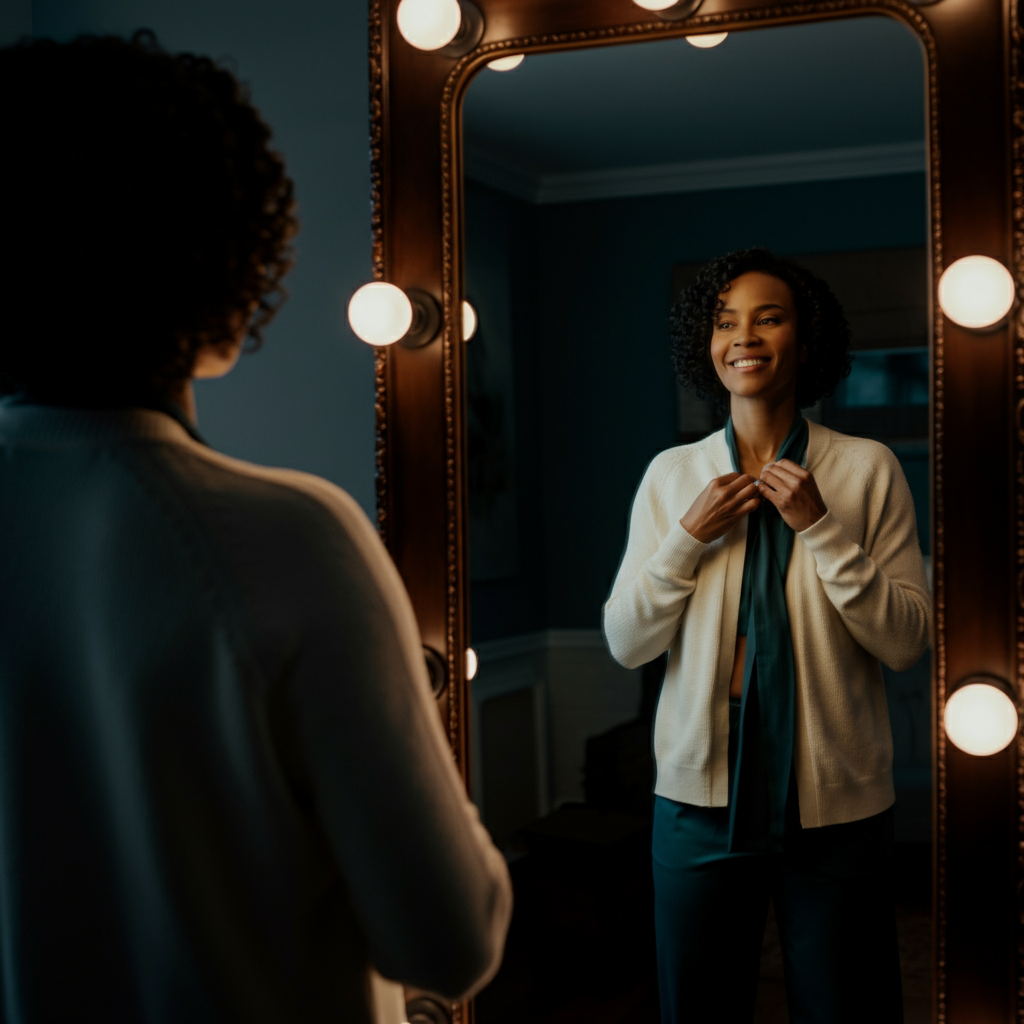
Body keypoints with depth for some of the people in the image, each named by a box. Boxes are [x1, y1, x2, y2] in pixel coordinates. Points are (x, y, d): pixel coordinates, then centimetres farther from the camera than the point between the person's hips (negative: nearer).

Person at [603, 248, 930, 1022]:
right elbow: (625, 643, 1)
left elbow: (907, 642, -7)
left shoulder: (868, 469, -4)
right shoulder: (671, 475, 3)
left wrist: (821, 526, -17)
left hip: (836, 796, -2)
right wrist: (690, 537, -12)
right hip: (700, 791, 2)